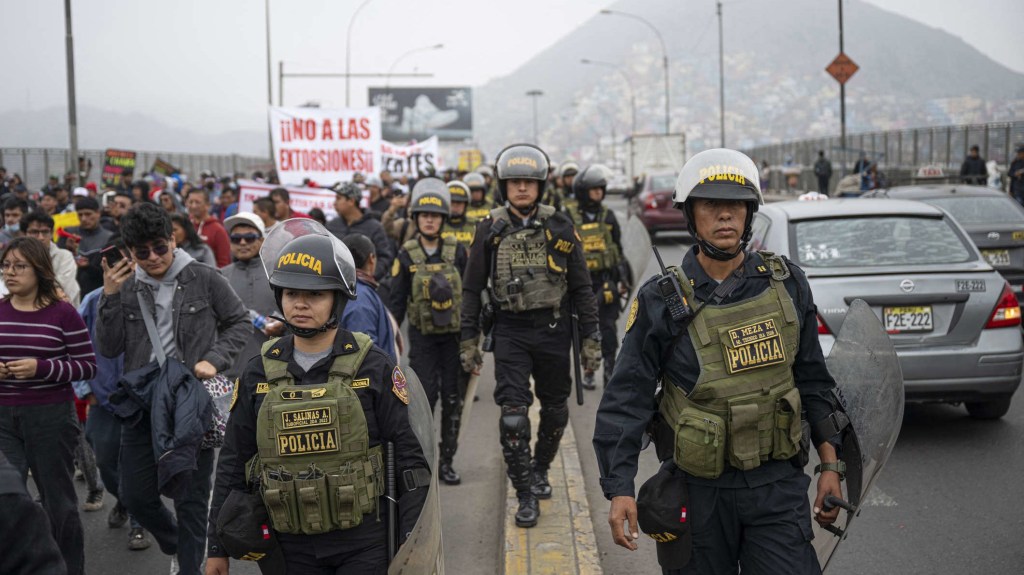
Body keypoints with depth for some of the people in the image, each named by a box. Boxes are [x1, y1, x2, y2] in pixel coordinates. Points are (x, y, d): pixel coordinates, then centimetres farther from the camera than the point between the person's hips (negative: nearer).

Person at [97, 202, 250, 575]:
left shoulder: (204, 279, -5)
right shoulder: (126, 287, 3)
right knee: (135, 495, 11)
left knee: (191, 500, 4)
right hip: (141, 402, 4)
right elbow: (109, 348, 0)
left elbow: (240, 323, 5)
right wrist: (110, 298, -11)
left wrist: (214, 360, -10)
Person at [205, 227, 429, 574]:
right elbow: (233, 465, 8)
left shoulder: (374, 369, -6)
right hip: (293, 546, 3)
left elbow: (409, 459, -5)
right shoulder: (259, 374, 2)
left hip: (364, 545, -2)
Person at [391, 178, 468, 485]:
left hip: (454, 335, 1)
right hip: (422, 336, -1)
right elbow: (397, 301, 3)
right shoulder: (406, 256, 0)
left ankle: (446, 461, 14)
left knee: (452, 399, 3)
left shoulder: (457, 252, 2)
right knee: (425, 396, -8)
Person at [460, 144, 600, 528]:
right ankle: (526, 495, 0)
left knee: (555, 410, 12)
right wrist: (469, 340, 3)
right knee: (513, 415, -10)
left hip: (553, 328, 1)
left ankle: (540, 469, 37)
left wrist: (590, 338, 1)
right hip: (510, 330, -1)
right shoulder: (490, 230, 0)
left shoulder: (560, 227, 0)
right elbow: (472, 289, 6)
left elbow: (581, 287, 4)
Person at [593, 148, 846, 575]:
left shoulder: (786, 284, 3)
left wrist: (830, 464, 9)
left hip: (778, 484, 2)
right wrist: (619, 490, -15)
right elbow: (626, 400, -7)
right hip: (699, 489, -2)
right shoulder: (660, 301, -6)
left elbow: (812, 380, 11)